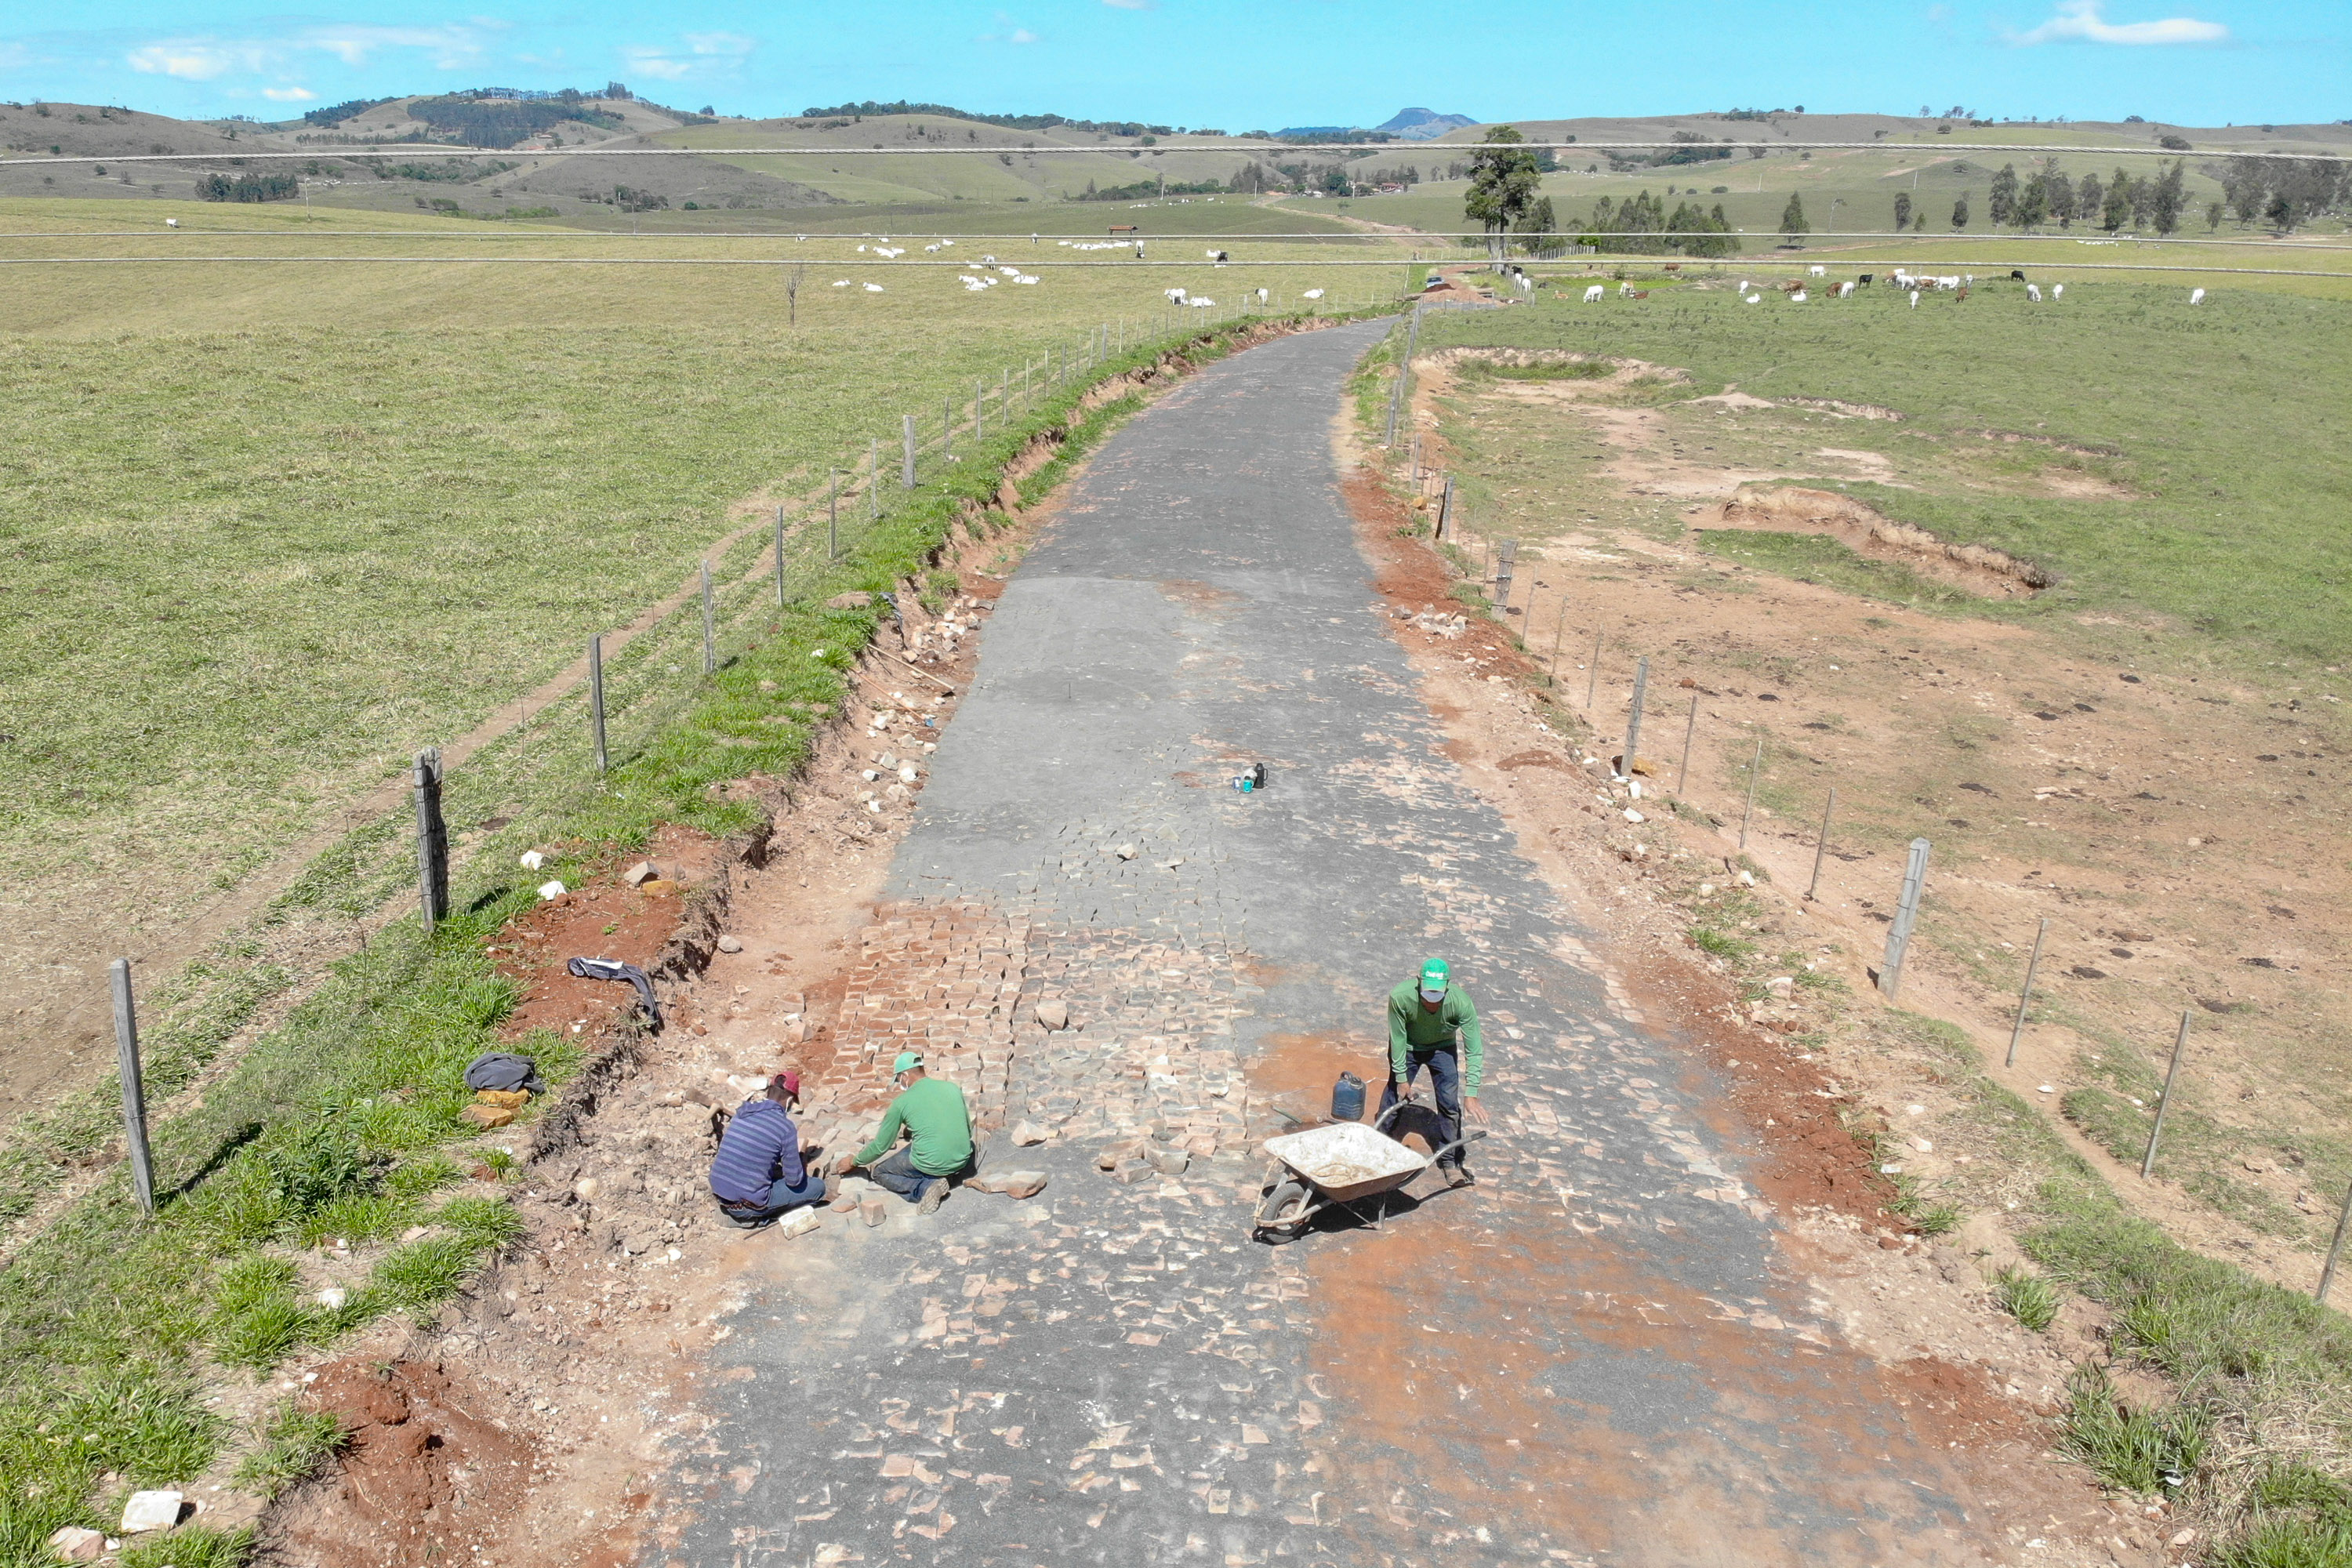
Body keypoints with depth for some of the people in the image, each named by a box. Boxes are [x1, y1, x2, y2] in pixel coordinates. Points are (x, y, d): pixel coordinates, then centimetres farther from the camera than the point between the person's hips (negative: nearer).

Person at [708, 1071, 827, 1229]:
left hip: (719, 1194, 7)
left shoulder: (741, 1112, 6)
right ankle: (760, 1217, 4)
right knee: (818, 1186, 4)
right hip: (748, 1206, -7)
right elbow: (794, 1180, -9)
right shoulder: (785, 1127, -14)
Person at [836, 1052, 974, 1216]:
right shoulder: (953, 1088, 7)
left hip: (929, 1164, -4)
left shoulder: (901, 1102, -3)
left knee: (879, 1172, 22)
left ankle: (924, 1188, -4)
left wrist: (854, 1162, 24)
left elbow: (881, 1146, 5)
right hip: (961, 1161, 4)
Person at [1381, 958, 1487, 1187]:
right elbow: (1397, 1039, -21)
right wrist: (1401, 1078, -14)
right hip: (1408, 1047, -1)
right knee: (1395, 1094, 5)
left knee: (1450, 1103, -3)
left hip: (1443, 1048, 1)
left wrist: (1471, 1094, -32)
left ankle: (1450, 1160, 13)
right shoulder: (1400, 997, -36)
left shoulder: (1461, 1003, -35)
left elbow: (1474, 1051, -28)